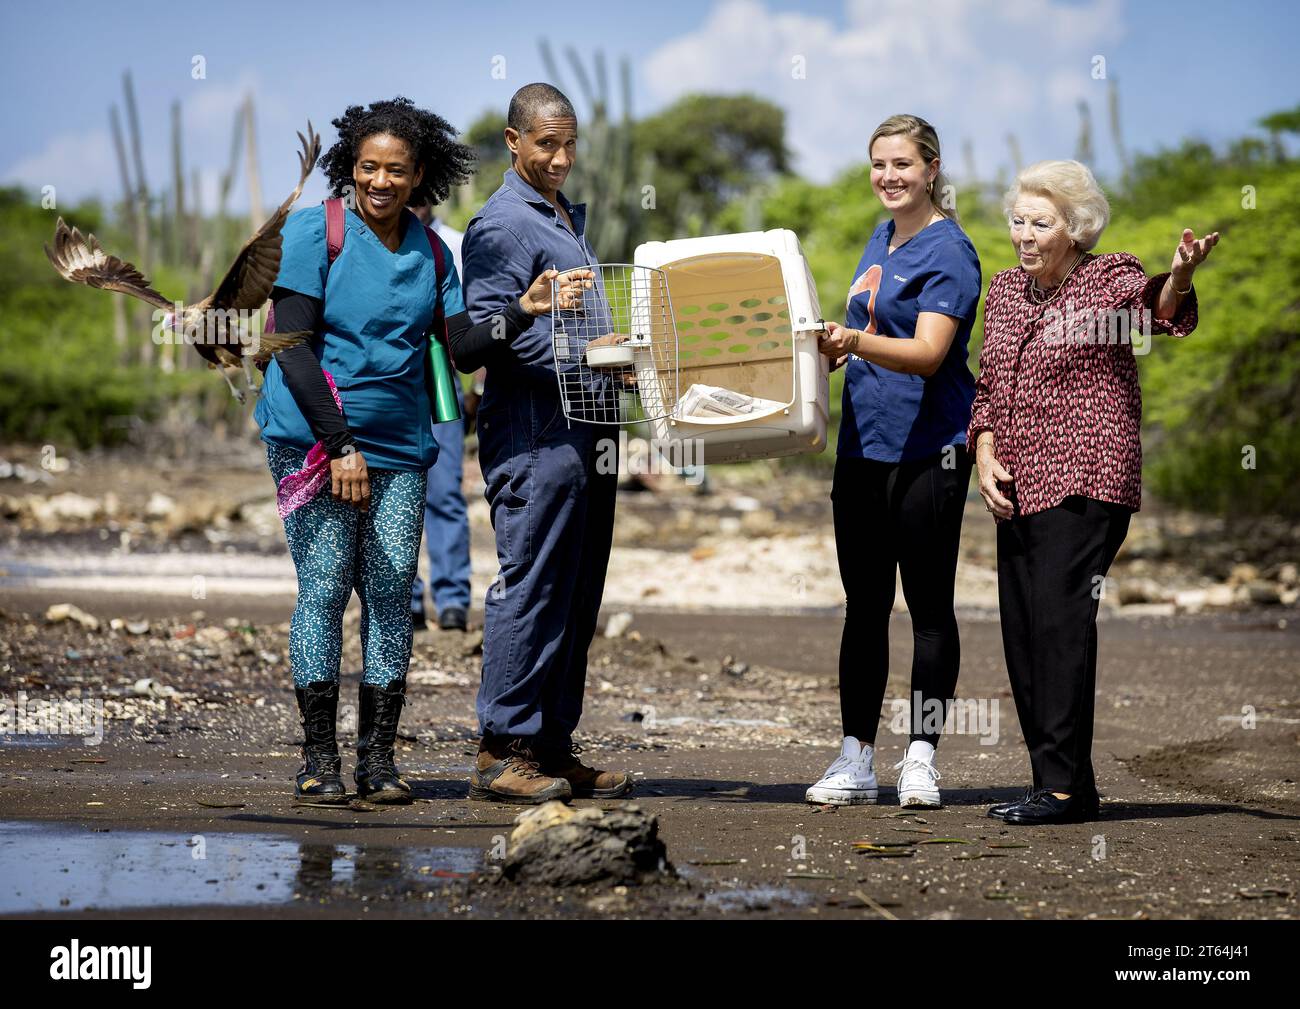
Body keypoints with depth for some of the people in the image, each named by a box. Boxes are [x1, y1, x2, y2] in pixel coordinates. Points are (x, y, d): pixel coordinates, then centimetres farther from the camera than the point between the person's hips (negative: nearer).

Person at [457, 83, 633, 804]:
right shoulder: (501, 225, -8)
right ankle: (502, 753, -6)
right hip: (533, 431, -9)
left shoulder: (570, 217, 21)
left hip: (585, 430, 9)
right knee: (531, 588, -9)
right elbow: (488, 330, -16)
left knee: (575, 598, 9)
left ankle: (552, 746, 14)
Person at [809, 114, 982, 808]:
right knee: (864, 604, 8)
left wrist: (857, 342, -37)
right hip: (864, 442, 8)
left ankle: (921, 759, 3)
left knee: (928, 605, -1)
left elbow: (928, 353, -22)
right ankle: (855, 758, 12)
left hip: (926, 449, -8)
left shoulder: (948, 250, -10)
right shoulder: (881, 240, 15)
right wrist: (826, 349, 13)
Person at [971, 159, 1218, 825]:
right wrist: (986, 456, 4)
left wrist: (1178, 278, -48)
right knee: (1022, 633, 4)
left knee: (1060, 620, -16)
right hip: (1018, 490, 7)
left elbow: (1154, 308, -26)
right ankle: (1062, 786, 12)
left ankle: (1063, 785, -16)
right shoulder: (1006, 290, 15)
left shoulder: (1109, 278, -3)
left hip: (1086, 482, -7)